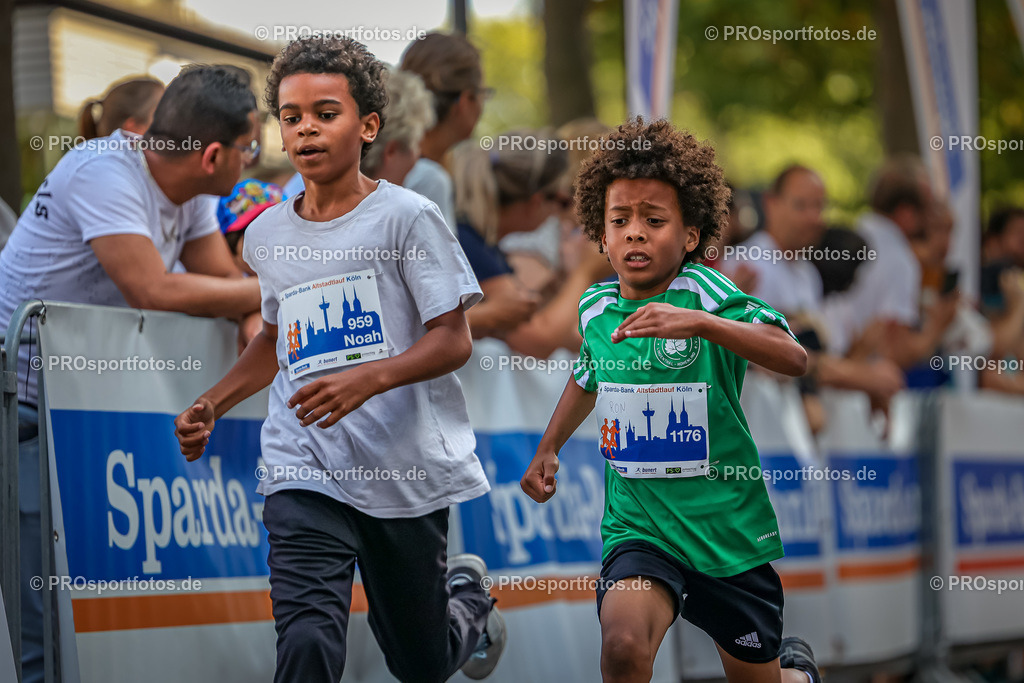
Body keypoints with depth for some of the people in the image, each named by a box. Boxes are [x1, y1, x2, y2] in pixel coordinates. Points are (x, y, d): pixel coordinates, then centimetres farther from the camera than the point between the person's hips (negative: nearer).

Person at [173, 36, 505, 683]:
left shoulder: (407, 216, -5)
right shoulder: (266, 235, 10)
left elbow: (453, 340, -8)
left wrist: (367, 379, -24)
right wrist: (211, 405, 15)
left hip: (407, 467, -2)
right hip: (305, 475, 2)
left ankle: (467, 595, 46)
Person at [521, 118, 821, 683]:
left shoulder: (706, 293, -14)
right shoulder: (596, 307, 2)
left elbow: (794, 359, -31)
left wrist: (699, 322, -43)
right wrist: (547, 450, 29)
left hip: (728, 530, -2)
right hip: (637, 526, 2)